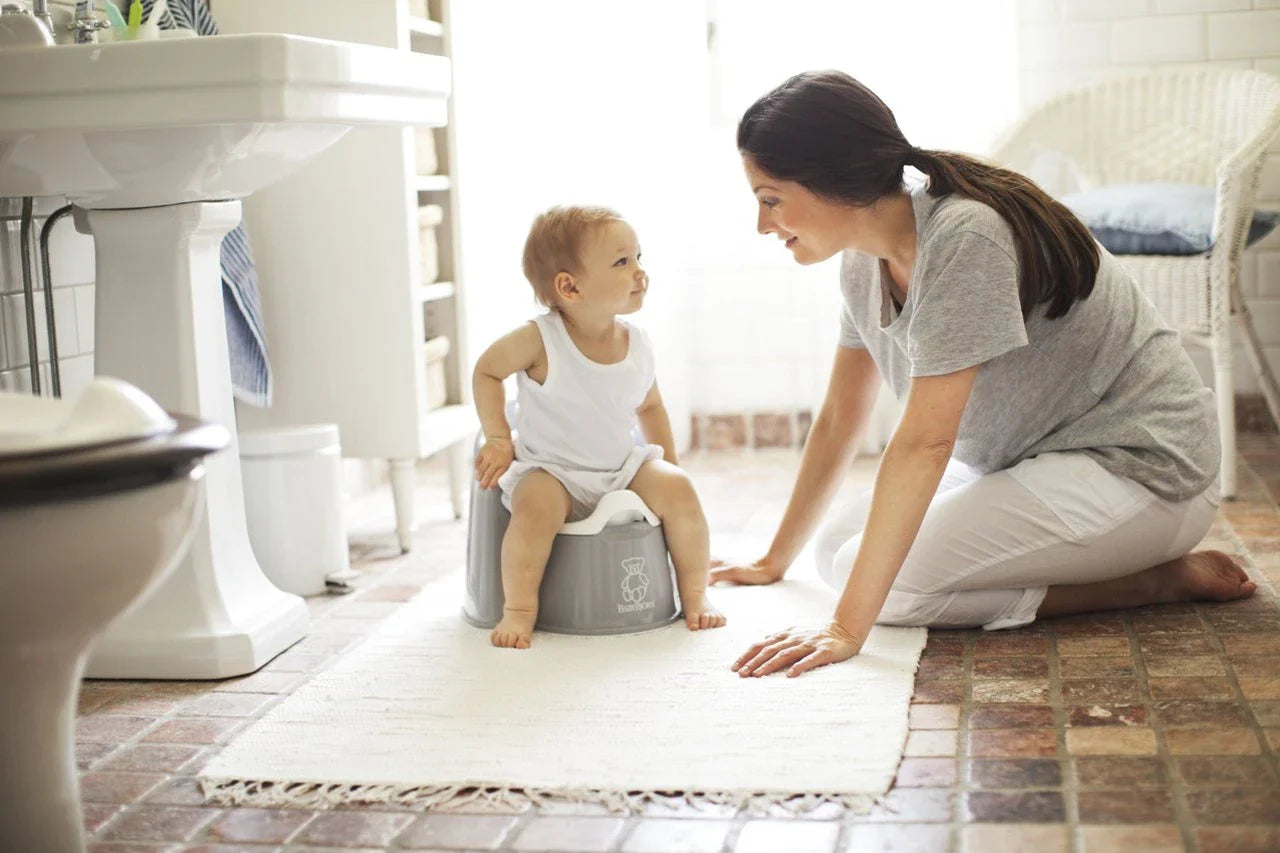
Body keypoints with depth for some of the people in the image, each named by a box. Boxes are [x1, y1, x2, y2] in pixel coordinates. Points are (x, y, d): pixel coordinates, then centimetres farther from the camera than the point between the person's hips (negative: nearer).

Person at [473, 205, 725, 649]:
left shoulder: (637, 343, -4)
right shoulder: (539, 340, -18)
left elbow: (649, 406, 14)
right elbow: (486, 371, -3)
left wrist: (668, 466, 12)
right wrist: (498, 439, -8)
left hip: (623, 466, 4)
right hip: (549, 469, -4)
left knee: (678, 489, -19)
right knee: (537, 508, -35)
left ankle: (694, 593, 1)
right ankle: (519, 608, -16)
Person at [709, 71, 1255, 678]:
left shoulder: (964, 239, -26)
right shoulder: (865, 261, 1)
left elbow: (924, 442, -31)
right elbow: (838, 420, 12)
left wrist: (848, 627, -32)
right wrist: (774, 561, 17)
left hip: (1141, 467, -9)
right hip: (1035, 464, 10)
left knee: (892, 580, -20)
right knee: (839, 548, 2)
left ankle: (1162, 580, -9)